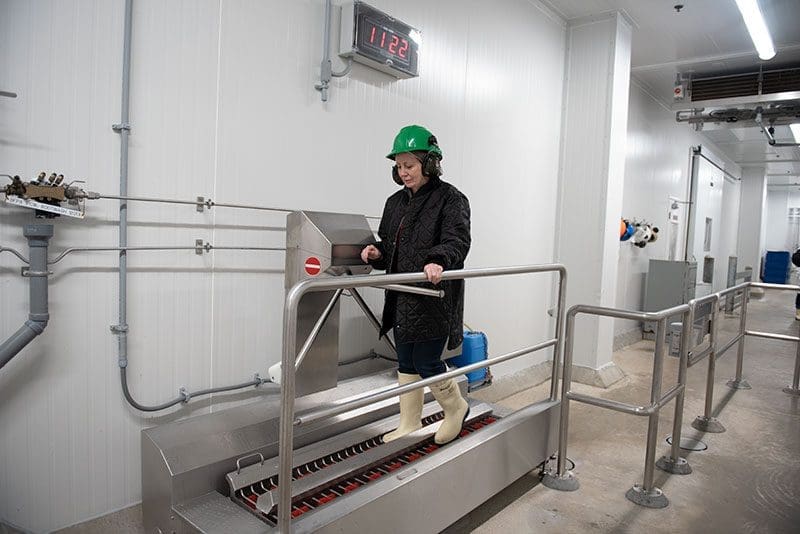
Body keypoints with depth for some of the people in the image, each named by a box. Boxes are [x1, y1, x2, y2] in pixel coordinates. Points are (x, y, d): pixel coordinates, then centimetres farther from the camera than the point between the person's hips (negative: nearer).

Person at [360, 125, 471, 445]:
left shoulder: (450, 199, -8)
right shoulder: (396, 202, 13)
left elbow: (457, 240, -22)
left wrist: (438, 261, -41)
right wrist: (377, 253, -3)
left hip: (434, 300, -7)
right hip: (402, 299, 7)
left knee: (427, 363, 0)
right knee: (406, 364, 14)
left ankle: (456, 408, 29)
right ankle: (409, 424, 30)